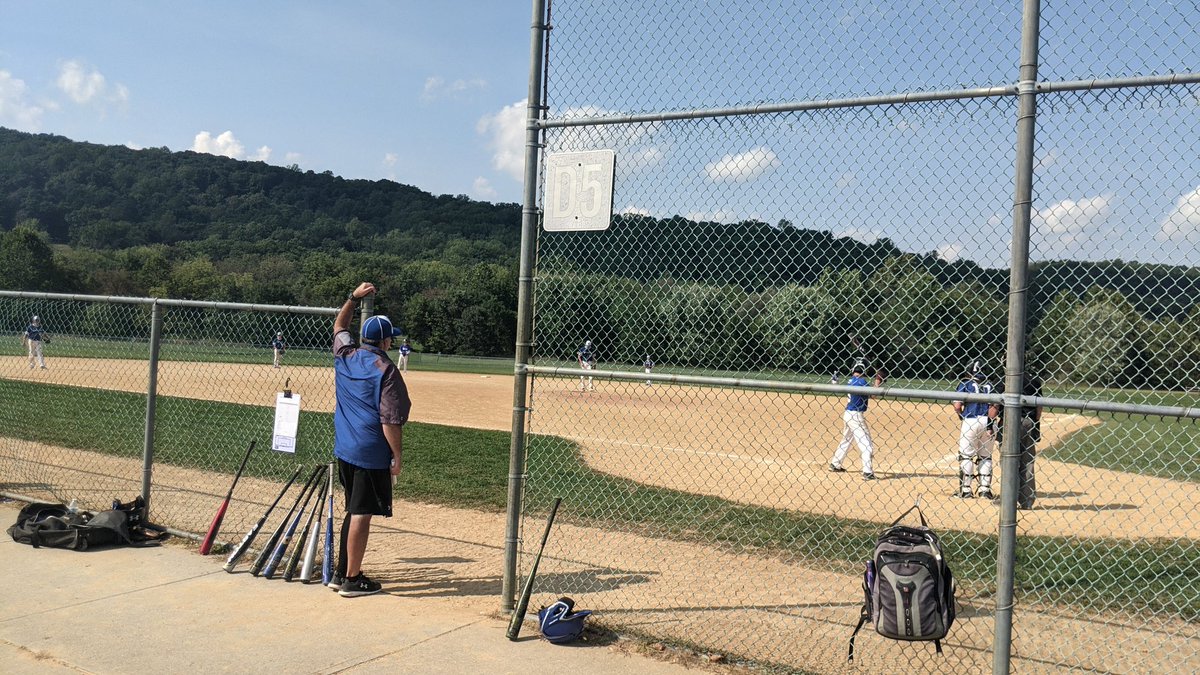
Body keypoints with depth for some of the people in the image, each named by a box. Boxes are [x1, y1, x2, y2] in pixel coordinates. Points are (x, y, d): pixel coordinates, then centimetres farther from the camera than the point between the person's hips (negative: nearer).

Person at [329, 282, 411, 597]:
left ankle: (342, 573, 27)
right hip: (372, 453, -7)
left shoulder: (345, 356, 6)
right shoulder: (385, 370, -14)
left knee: (354, 509, 19)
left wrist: (354, 297, 26)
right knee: (361, 514, -1)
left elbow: (339, 326, 29)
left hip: (344, 450, 8)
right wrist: (397, 456, -10)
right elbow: (390, 421, -17)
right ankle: (352, 580, 7)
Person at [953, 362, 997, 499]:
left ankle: (966, 490, 3)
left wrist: (962, 417, 11)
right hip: (986, 422, 3)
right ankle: (985, 490, 13)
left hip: (969, 422, -3)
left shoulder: (965, 384, 1)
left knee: (966, 456, 4)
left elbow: (957, 406, -7)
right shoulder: (989, 385, 10)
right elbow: (993, 408, -4)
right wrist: (989, 422, -3)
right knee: (985, 456, 13)